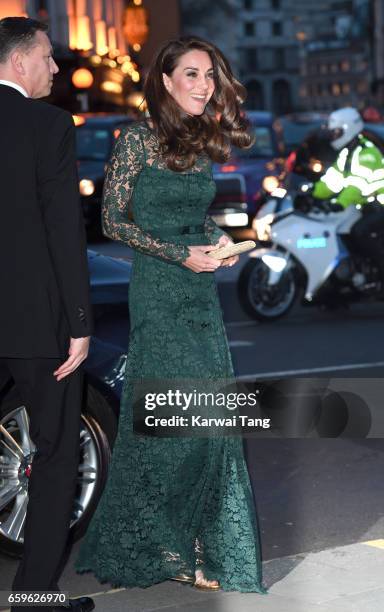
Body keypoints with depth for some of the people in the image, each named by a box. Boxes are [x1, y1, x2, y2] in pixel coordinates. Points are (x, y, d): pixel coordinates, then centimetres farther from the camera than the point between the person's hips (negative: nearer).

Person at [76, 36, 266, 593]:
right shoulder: (138, 139, -8)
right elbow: (114, 220, -8)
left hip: (202, 293, 7)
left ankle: (195, 542, 14)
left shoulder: (203, 142, 11)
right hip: (158, 293, -6)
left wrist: (218, 238, 1)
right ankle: (174, 550, 9)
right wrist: (181, 254, -14)